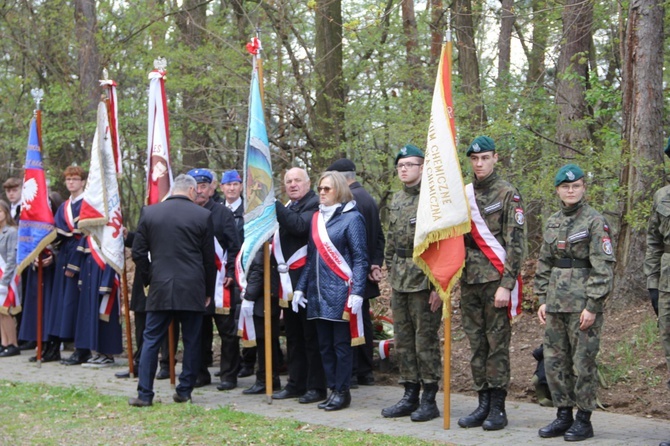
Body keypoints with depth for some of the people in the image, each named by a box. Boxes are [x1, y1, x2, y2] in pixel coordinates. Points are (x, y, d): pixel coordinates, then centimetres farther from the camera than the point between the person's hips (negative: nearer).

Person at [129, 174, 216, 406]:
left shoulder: (149, 213, 2)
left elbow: (138, 252, 4)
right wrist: (208, 291, 11)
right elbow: (209, 257, 2)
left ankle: (144, 393, 3)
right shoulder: (203, 215, -2)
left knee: (151, 340, 6)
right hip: (193, 290, -1)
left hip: (160, 288, 1)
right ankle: (184, 391, 11)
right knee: (191, 342, 9)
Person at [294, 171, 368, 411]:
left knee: (341, 344, -1)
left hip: (340, 293, -7)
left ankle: (342, 391, 6)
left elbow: (360, 258, -9)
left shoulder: (352, 218, -5)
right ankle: (332, 389, 16)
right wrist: (300, 288, 11)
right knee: (324, 344, 9)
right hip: (318, 293, 7)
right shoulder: (317, 218, 14)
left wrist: (357, 292, -17)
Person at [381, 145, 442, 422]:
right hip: (400, 281, 8)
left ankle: (429, 400, 6)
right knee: (403, 341, 11)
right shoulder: (396, 200, 14)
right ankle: (410, 396, 20)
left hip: (424, 281, -8)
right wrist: (391, 276, 17)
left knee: (426, 340, -3)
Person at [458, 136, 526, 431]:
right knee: (476, 345, 9)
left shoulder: (507, 194, -4)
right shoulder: (463, 194, 12)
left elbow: (515, 244, -9)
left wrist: (506, 284, -15)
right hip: (469, 281, 6)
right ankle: (483, 404, 15)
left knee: (497, 344, -1)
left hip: (495, 280, -6)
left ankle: (498, 408, 4)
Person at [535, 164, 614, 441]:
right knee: (554, 360, 8)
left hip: (583, 303, -6)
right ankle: (563, 415, 19)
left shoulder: (595, 222, -6)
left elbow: (603, 267, -10)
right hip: (556, 302, 6)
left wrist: (592, 306, -15)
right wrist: (542, 300, 10)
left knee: (583, 362, -2)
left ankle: (584, 420, 7)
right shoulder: (552, 223, 13)